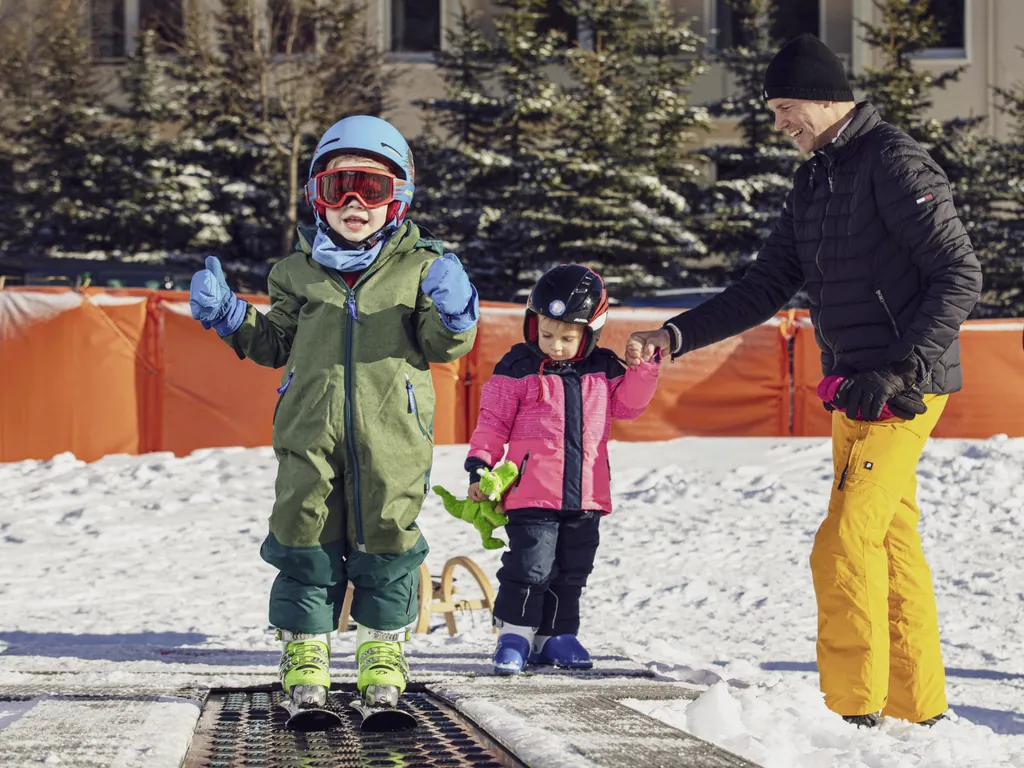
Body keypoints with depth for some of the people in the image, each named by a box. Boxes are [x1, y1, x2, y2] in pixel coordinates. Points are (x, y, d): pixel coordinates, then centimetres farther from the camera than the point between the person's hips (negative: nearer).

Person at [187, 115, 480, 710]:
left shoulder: (420, 267, 4)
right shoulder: (299, 271, 11)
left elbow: (442, 347, 1)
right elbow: (274, 343, 18)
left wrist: (452, 314, -20)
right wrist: (230, 316, 3)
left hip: (390, 433, -1)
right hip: (311, 430, 2)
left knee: (387, 534, 4)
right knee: (307, 534, 2)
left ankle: (383, 644, 21)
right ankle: (306, 643, 14)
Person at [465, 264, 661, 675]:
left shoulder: (603, 370, 7)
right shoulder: (517, 369, -3)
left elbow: (627, 404, 18)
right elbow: (493, 422, -1)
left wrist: (645, 365, 5)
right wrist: (479, 466, -8)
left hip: (585, 498, 4)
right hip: (532, 496, -4)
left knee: (571, 572, 11)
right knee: (531, 566, -7)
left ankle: (555, 635, 21)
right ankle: (514, 633, 4)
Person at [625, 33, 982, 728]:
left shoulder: (895, 162, -12)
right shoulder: (815, 180, 16)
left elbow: (960, 276, -16)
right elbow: (767, 288, 17)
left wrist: (900, 370, -22)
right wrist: (675, 336, 6)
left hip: (903, 390, -9)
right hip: (857, 391, 9)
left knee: (845, 547, -12)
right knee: (892, 545, 11)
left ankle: (855, 710, -7)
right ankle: (919, 709, 17)